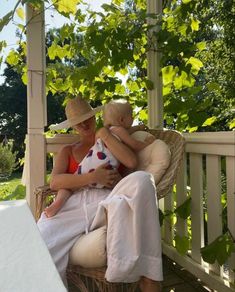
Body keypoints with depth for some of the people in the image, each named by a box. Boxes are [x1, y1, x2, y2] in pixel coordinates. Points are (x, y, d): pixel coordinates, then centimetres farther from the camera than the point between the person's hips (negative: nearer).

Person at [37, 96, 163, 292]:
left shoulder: (111, 144, 24)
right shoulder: (68, 151, 26)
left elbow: (132, 162, 1)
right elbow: (55, 182, 6)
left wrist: (105, 135, 5)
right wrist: (93, 177, -8)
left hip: (104, 201, 0)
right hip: (72, 205, 0)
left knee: (141, 180, -35)